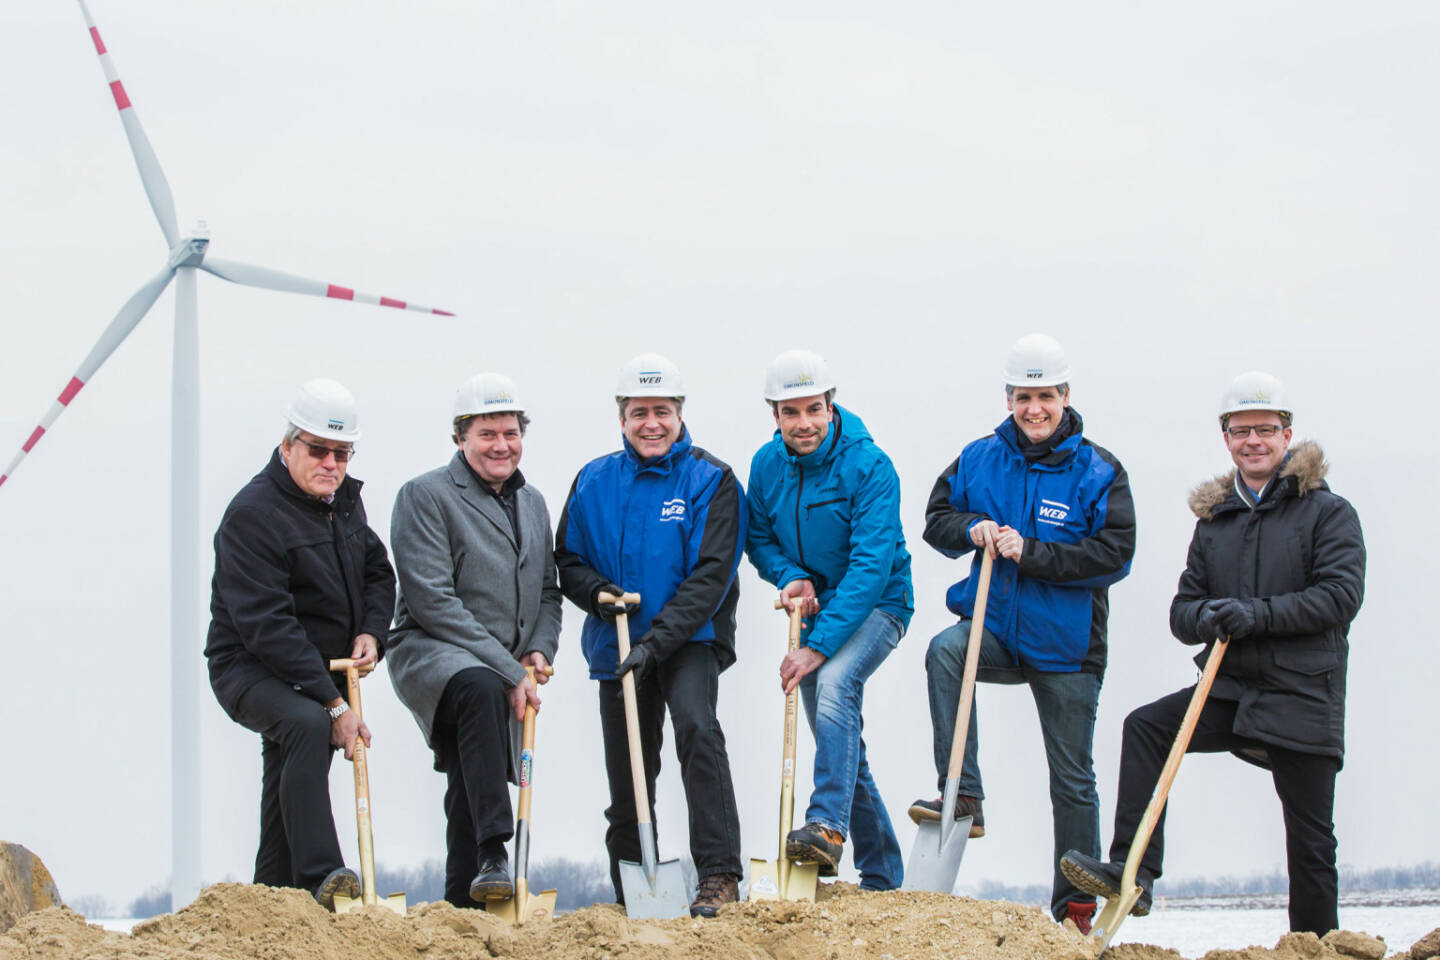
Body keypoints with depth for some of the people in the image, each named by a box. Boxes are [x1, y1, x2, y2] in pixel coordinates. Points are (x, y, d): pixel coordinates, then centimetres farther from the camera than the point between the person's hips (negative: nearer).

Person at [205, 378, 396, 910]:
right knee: (307, 726, -35)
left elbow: (378, 572, 24)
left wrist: (370, 633, 1)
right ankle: (320, 881, -43)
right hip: (251, 668, -8)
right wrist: (334, 706, -27)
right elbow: (266, 625, -25)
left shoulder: (345, 498, 8)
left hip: (325, 671, 9)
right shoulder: (252, 513, -19)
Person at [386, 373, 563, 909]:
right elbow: (432, 600, -13)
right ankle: (492, 856, -43)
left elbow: (548, 590, 25)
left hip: (506, 670, 7)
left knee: (470, 783, 5)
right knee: (480, 687, -36)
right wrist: (508, 672, -17)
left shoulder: (532, 503, 18)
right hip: (430, 651, -7)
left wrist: (540, 649, 2)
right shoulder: (424, 496, -5)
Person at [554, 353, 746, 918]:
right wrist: (599, 593, -11)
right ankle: (630, 892, 25)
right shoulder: (594, 481, 5)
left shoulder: (711, 481, -6)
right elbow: (568, 559, 12)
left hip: (690, 641, -4)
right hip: (617, 648, 4)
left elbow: (711, 574, -13)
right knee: (626, 779, 8)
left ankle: (719, 874, -30)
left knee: (695, 724, -30)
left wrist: (656, 641, -21)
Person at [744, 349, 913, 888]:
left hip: (877, 606, -6)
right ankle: (882, 876, 19)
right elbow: (759, 538, 10)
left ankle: (827, 824, -37)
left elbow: (871, 565, -28)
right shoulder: (767, 465, -4)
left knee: (834, 682, -34)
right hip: (816, 609, 6)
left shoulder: (868, 466, -22)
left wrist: (818, 647, -34)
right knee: (840, 744, 9)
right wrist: (790, 576, -14)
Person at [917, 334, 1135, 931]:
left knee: (1072, 779, 6)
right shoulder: (980, 458, 2)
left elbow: (1115, 554, -15)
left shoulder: (1097, 471, -8)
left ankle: (1075, 905, 18)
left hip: (1064, 645, -2)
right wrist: (972, 528, -13)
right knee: (945, 651, -32)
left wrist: (1030, 553, -22)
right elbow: (937, 519, 9)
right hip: (995, 629, 2)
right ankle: (962, 796, -28)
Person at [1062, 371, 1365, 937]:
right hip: (1231, 689, 4)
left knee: (1310, 838, -1)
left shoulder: (1327, 511, -1)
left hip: (1302, 699, -4)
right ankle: (1133, 873, -21)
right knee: (1145, 727, -16)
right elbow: (1182, 612, 10)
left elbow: (1341, 594, -14)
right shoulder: (1213, 520, 13)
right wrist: (1208, 617, -15)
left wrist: (1257, 614, -23)